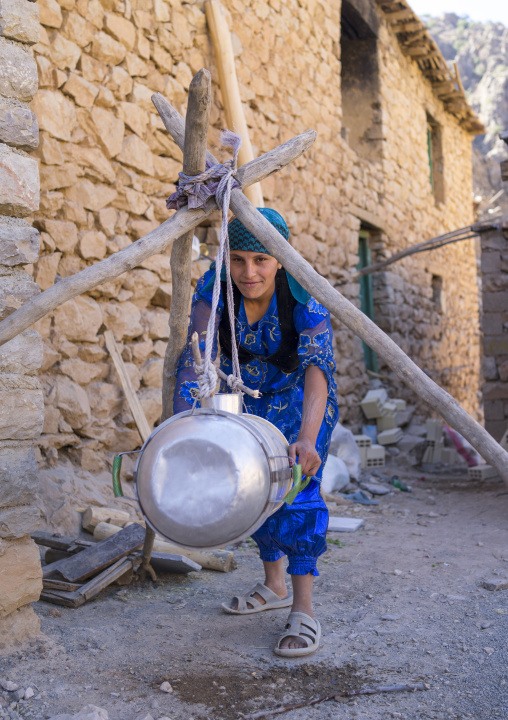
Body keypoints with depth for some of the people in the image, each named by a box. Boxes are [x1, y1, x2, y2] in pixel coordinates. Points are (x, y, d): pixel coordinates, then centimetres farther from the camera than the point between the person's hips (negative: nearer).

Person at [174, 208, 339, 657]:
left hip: (299, 398, -3)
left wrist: (307, 438, -60)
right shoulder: (215, 288, -26)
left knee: (298, 486, -17)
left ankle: (304, 608, -11)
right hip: (246, 398, 4)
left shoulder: (304, 299, -32)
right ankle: (274, 586, 28)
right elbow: (194, 358, -32)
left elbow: (317, 368, -44)